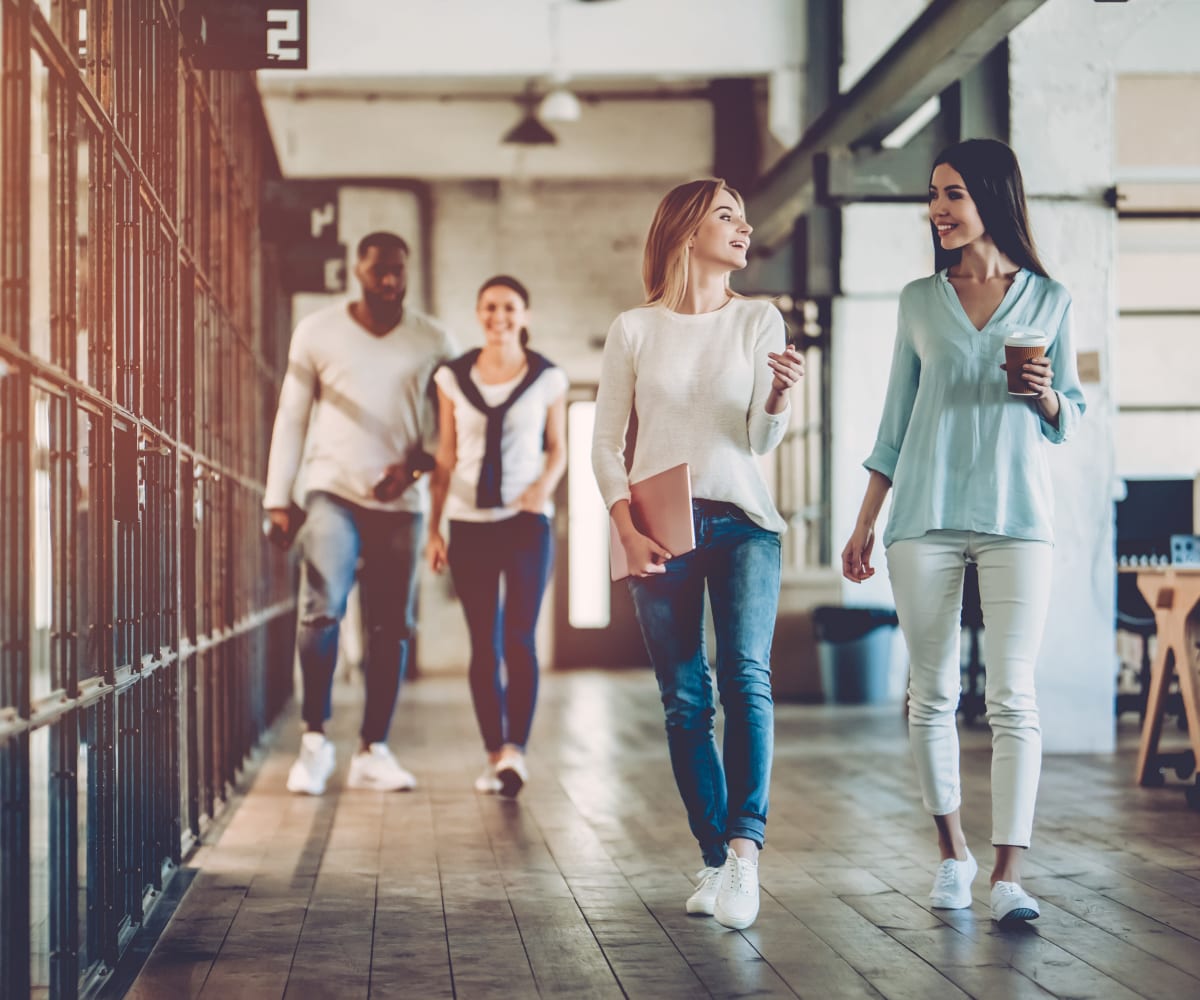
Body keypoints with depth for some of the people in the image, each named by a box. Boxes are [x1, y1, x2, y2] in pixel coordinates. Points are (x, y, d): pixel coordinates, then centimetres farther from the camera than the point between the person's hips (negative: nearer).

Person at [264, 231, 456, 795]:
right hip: (333, 492, -2)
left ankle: (373, 753, 11)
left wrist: (415, 464, -8)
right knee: (320, 611, -18)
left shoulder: (433, 342, 6)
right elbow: (291, 417, 6)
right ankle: (314, 740, -3)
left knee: (390, 629, 2)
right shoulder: (317, 333, 4)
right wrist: (278, 497, 1)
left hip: (400, 502, 2)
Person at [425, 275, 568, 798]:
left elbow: (558, 450, 11)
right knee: (483, 644, 3)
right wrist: (433, 528, 6)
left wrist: (545, 484, -11)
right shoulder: (453, 377, 4)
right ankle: (494, 755, 10)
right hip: (469, 522, 1)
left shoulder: (547, 378, 2)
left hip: (526, 521, -1)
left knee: (519, 638, -12)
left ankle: (515, 750, -17)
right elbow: (445, 458, 8)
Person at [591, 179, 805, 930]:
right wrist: (627, 530, -6)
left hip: (742, 522, 0)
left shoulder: (759, 321, 7)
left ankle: (744, 847, -25)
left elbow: (761, 440, 1)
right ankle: (716, 860, 8)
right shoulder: (635, 331, 5)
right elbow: (605, 444, 6)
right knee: (685, 700, 0)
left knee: (746, 675, -20)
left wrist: (779, 396, -20)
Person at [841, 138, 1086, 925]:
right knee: (933, 692, 4)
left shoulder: (1049, 300, 7)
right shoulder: (920, 301, 11)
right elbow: (896, 422, 14)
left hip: (1017, 515, -2)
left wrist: (1046, 394, -11)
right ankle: (953, 852, 19)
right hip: (925, 515, 2)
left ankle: (1009, 875, -9)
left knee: (1013, 695, -8)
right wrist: (864, 525, 11)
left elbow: (1069, 423, 12)